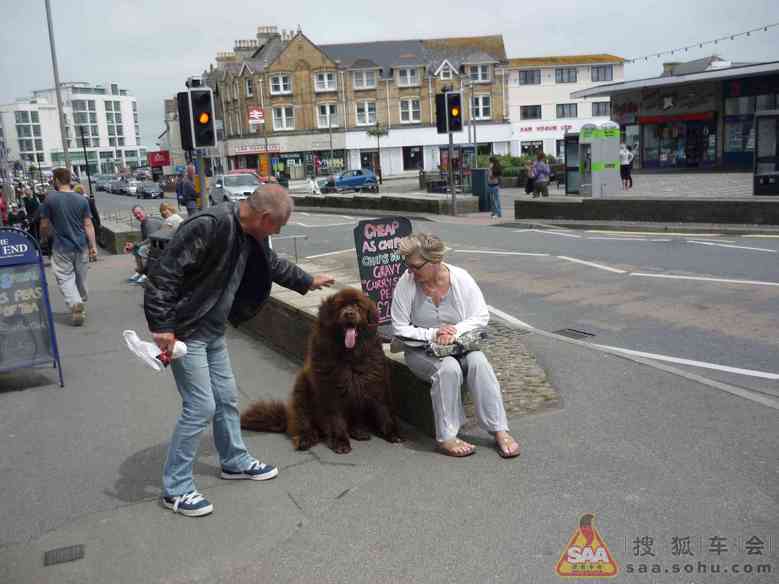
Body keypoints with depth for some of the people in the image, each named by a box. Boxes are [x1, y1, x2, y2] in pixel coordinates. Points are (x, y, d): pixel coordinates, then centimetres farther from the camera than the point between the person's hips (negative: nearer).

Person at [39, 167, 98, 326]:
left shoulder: (50, 199, -8)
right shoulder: (81, 200, -1)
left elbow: (44, 225, -4)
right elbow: (88, 225, -2)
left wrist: (42, 239, 14)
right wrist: (93, 246, 2)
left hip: (62, 248, -3)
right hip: (81, 246, 3)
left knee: (65, 278, 2)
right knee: (81, 278, 16)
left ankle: (75, 304, -19)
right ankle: (81, 305, 30)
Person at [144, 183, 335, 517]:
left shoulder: (252, 235, 2)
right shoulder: (209, 226, -27)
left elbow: (272, 264, 22)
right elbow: (163, 272, -28)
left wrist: (307, 281, 32)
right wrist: (161, 326, -29)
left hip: (213, 330, 9)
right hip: (184, 331, -9)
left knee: (226, 397, 17)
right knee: (201, 406, -6)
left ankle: (235, 462, 36)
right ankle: (175, 489, 10)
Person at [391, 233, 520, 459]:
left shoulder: (460, 278, -7)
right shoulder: (406, 283, -11)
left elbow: (482, 316, -3)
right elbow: (400, 329, -8)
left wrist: (456, 330, -19)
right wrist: (432, 334, -20)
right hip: (421, 351, -2)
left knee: (478, 362, -28)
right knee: (449, 368, -32)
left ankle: (500, 430, -21)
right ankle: (446, 437, -23)